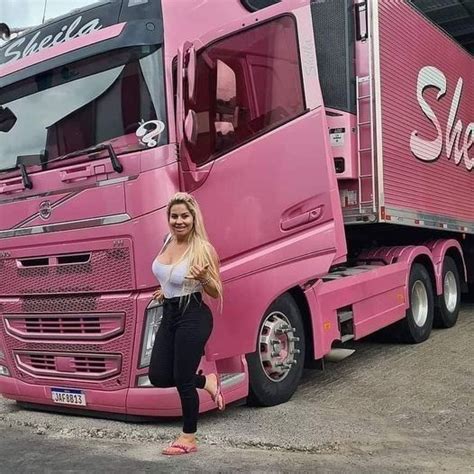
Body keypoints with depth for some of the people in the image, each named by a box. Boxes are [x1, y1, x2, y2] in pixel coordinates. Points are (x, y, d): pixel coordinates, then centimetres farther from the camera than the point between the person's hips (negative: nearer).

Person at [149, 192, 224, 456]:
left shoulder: (204, 249, -17)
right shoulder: (168, 241, 3)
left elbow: (216, 293, -12)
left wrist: (204, 277, -31)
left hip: (193, 317, -7)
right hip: (170, 314, 8)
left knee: (183, 379, 1)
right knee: (158, 376, 9)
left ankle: (189, 439, 21)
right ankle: (207, 382, 31)